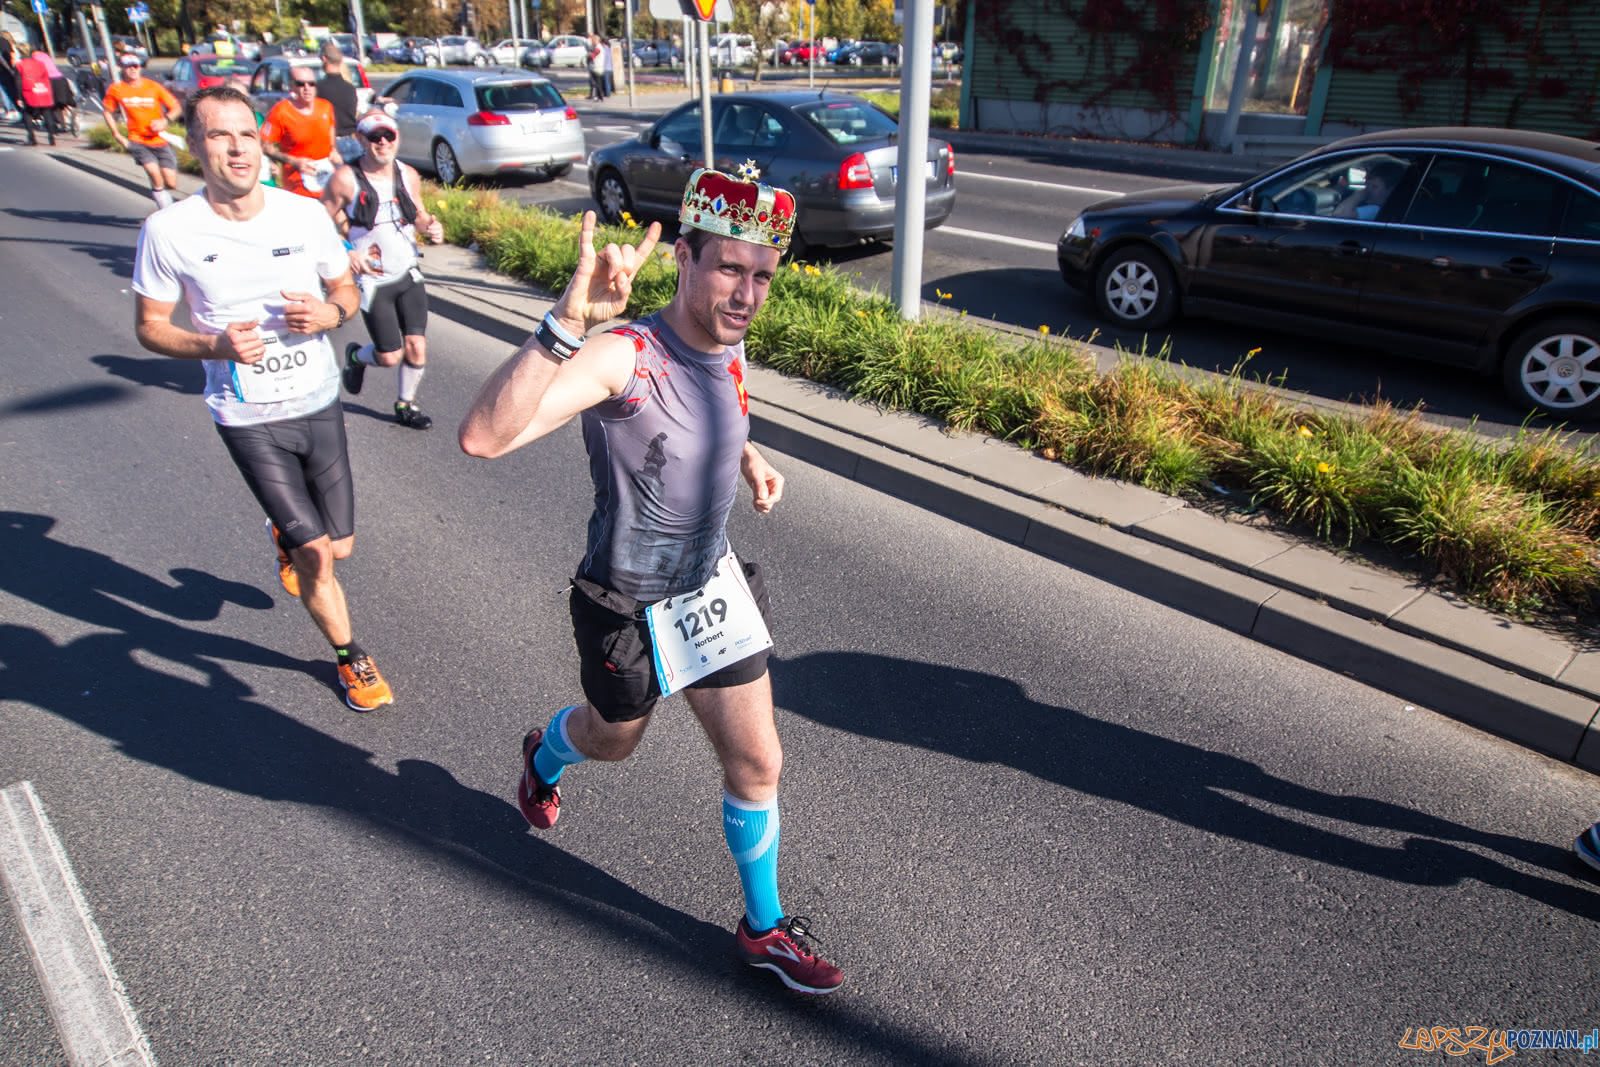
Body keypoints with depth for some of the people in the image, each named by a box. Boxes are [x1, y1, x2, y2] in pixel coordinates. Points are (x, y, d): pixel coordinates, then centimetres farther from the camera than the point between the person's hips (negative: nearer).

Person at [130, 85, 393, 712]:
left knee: (339, 546, 13)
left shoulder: (305, 214, -4)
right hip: (248, 419, -3)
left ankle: (285, 540, 51)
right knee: (316, 555, -5)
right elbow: (150, 326, -2)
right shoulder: (169, 231, -11)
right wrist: (215, 344, -22)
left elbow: (346, 290, 9)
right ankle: (348, 656, 22)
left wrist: (328, 313, -15)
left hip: (319, 404, 3)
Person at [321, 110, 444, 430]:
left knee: (417, 348, -3)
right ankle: (356, 356, 34)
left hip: (408, 275, 4)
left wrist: (431, 227, -5)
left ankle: (406, 405, 23)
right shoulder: (345, 179, -11)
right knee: (390, 356, -3)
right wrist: (346, 253, -17)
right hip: (371, 280, -4)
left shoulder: (408, 175, 2)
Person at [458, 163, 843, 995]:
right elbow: (483, 437, -46)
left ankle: (765, 930, 33)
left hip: (713, 589, 5)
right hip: (628, 609, -5)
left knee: (757, 764, 9)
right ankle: (543, 757, 63)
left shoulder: (727, 349, -5)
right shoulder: (624, 357, -30)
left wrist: (748, 459, 2)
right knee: (613, 741, 24)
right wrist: (569, 320, -57)